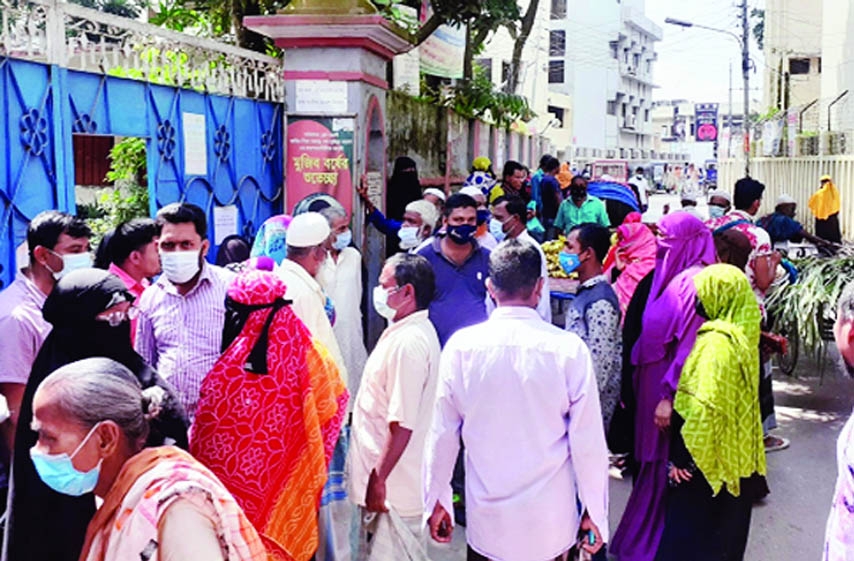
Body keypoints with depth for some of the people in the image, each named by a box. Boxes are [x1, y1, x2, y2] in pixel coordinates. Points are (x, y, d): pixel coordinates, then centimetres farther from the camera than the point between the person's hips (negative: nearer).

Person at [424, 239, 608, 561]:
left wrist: (437, 500, 10)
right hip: (552, 524, -1)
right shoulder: (569, 349, -14)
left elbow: (443, 433, -3)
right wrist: (595, 513, 4)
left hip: (486, 522, 1)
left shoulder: (462, 345, -10)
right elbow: (588, 441, -9)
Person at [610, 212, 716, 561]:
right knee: (652, 464, 18)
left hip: (670, 390, -9)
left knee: (665, 469, 5)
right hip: (653, 385, 9)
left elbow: (690, 348, -22)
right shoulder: (668, 275, 10)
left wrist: (669, 397, -22)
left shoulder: (693, 281, -18)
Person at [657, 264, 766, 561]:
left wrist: (681, 458, -19)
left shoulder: (716, 343, -24)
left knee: (691, 536, 5)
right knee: (723, 530, 21)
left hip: (706, 458, -9)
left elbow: (701, 409, -27)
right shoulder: (742, 336, 4)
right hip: (735, 455, 9)